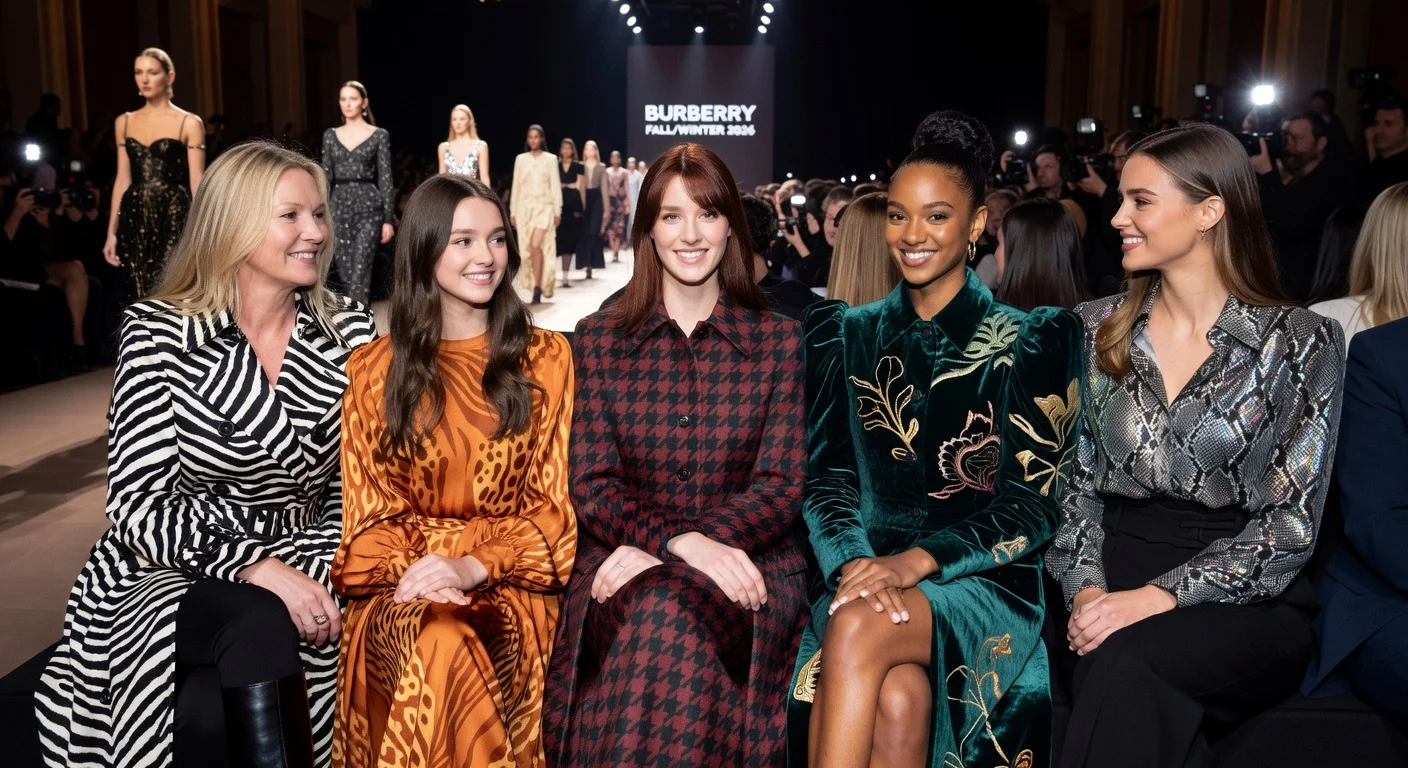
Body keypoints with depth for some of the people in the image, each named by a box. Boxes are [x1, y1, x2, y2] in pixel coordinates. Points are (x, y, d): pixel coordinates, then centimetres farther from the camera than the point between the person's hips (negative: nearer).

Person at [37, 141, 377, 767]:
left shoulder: (349, 329, 1)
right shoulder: (160, 333, -7)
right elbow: (138, 506, -11)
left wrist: (316, 573, -15)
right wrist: (252, 566, -25)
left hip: (296, 572, 2)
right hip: (164, 578, -1)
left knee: (214, 714, -29)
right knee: (259, 626, -34)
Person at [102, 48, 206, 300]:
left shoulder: (189, 123, -1)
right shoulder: (124, 122, 12)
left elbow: (197, 183, -4)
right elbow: (123, 179, 14)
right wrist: (112, 231, 10)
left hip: (175, 219, -4)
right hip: (136, 220, 4)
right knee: (141, 298, 6)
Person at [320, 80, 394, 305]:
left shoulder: (379, 135, 1)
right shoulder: (330, 135, 10)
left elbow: (385, 179, -2)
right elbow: (326, 178, 10)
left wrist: (388, 219, -6)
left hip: (368, 206, -4)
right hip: (339, 207, 4)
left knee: (360, 270, -11)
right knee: (344, 272, 6)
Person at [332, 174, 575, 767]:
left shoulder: (546, 357, 7)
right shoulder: (373, 369, 9)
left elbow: (553, 502, 3)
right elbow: (369, 510, 6)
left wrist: (475, 565, -14)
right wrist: (410, 568, -15)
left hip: (511, 576, 0)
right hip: (404, 583, 0)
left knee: (459, 651, -32)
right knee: (437, 647, -33)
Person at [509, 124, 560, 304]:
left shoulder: (550, 159, 5)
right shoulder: (520, 159, 10)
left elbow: (555, 186, 3)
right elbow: (516, 186, 10)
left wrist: (557, 211, -2)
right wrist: (513, 211, 6)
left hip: (544, 207, -3)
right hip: (524, 207, 3)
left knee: (536, 245, -19)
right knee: (529, 249, 3)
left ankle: (538, 287, -16)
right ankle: (539, 286, 14)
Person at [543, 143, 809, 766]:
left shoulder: (778, 341, 7)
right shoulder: (599, 340, 8)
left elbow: (781, 486, -1)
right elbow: (591, 486, 2)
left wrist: (652, 552, -14)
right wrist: (679, 540, -19)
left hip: (750, 562, 0)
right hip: (624, 559, 1)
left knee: (674, 616, -33)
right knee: (652, 615, -34)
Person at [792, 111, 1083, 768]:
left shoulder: (1031, 341, 5)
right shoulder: (847, 335, 14)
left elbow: (1035, 500, -2)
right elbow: (827, 477, 7)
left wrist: (917, 561, -17)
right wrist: (855, 561, -15)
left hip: (983, 583, -2)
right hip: (868, 570, 2)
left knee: (860, 628, -34)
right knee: (896, 700, -32)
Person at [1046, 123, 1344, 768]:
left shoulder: (1303, 344, -1)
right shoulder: (1097, 329, 9)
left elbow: (1290, 522, -6)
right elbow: (1073, 479, 7)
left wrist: (1161, 596, -18)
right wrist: (1085, 588, -11)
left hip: (1246, 602, -2)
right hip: (1113, 582, 2)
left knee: (1125, 662, -34)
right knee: (1115, 675, -33)